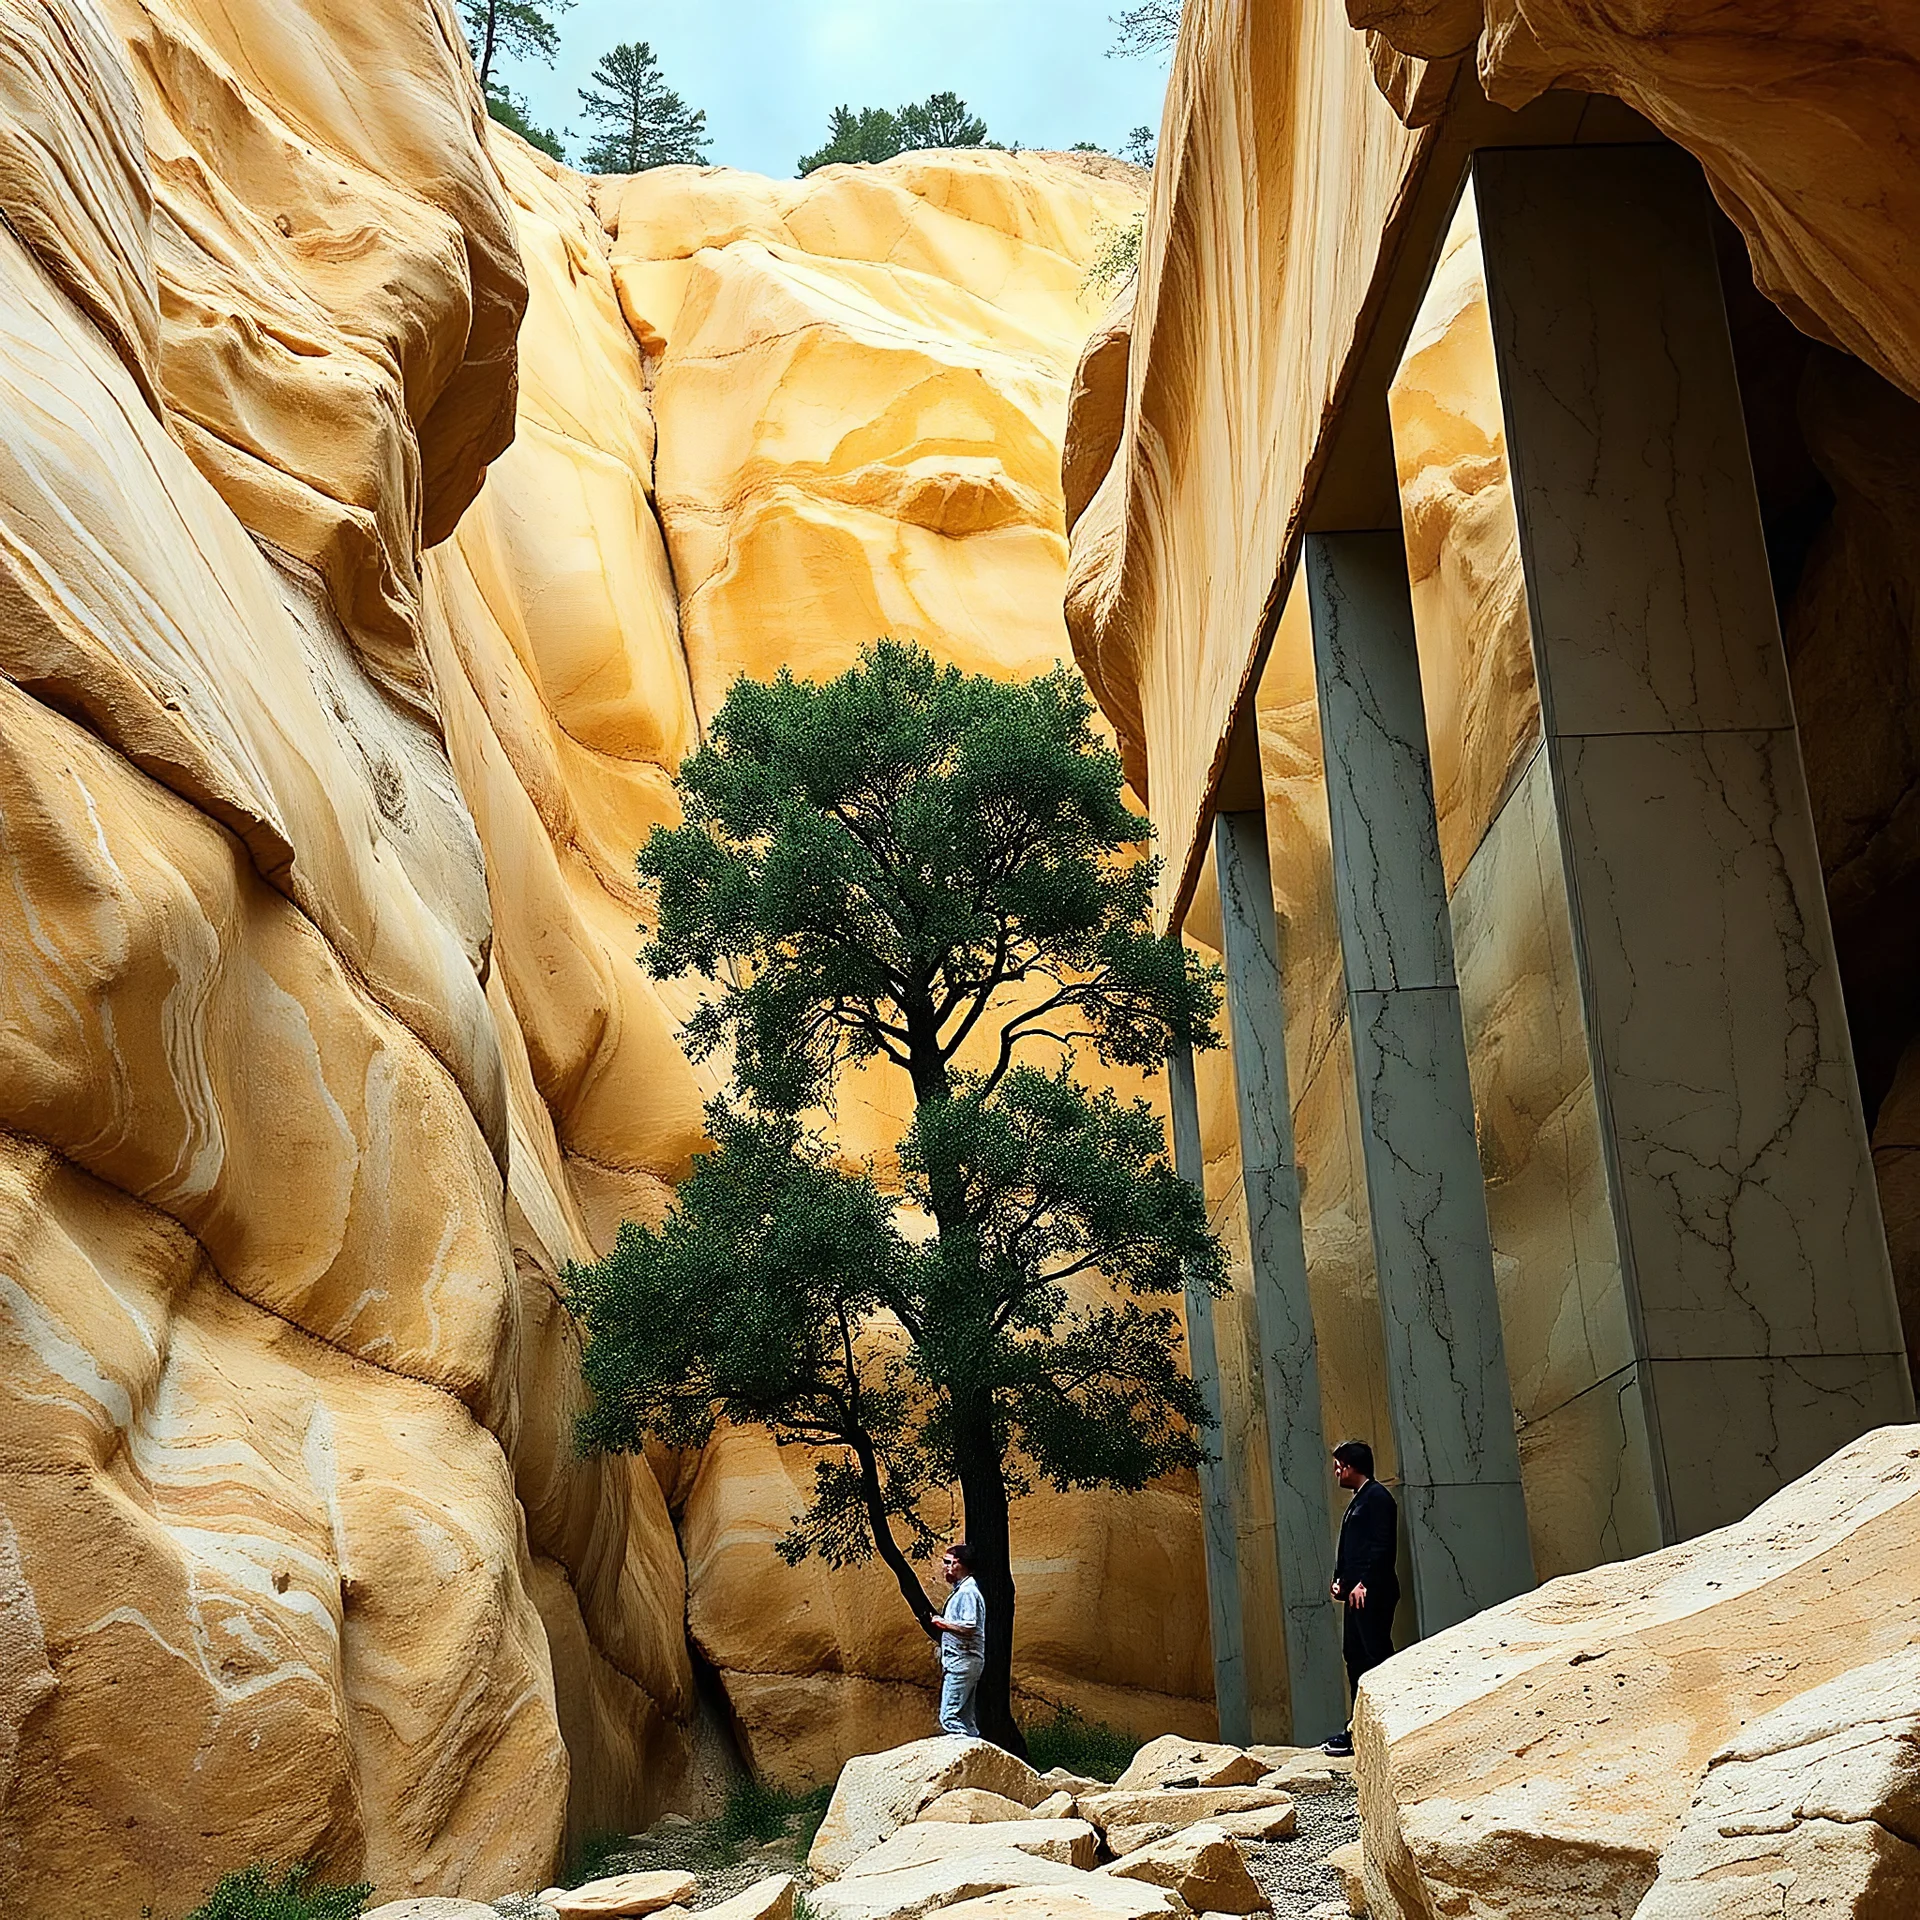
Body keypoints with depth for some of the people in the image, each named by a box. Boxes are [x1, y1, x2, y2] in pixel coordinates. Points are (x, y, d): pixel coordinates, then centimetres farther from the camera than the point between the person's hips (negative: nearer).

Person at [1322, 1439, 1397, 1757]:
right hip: (1356, 1592, 10)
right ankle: (1359, 1727, 15)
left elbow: (1383, 1546, -17)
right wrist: (1340, 1578, 10)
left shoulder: (1377, 1497, -9)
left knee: (1376, 1656, -7)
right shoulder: (1358, 1500, 20)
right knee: (1355, 1655, 10)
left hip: (1372, 1594, -10)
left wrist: (1364, 1583, -21)